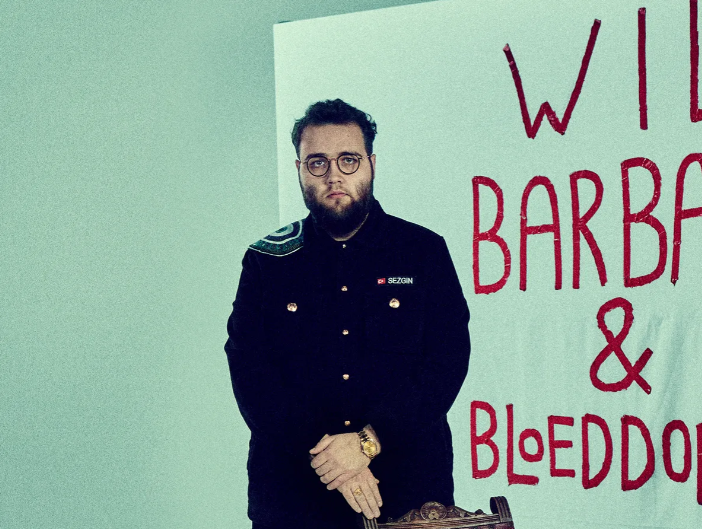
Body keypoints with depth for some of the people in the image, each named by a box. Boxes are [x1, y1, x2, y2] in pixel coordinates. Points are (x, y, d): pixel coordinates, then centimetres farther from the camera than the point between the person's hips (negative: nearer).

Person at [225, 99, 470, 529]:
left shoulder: (425, 252, 1)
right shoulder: (266, 262, 3)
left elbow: (448, 360, -7)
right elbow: (250, 372, -5)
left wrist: (368, 441, -18)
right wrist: (324, 452, -17)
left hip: (410, 485, 0)